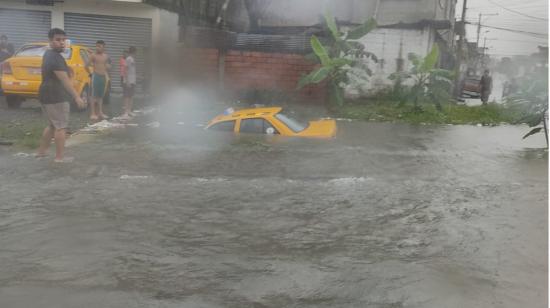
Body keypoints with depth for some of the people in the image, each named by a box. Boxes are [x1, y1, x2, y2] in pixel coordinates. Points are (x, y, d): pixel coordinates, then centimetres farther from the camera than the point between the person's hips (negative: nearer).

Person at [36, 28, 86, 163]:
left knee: (53, 124, 21)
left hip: (47, 95, 10)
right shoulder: (56, 58, -19)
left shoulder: (48, 54, 15)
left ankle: (41, 151, 26)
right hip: (56, 96, -10)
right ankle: (60, 157, -1)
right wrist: (77, 97, -31)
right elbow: (65, 80, -27)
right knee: (61, 126, -3)